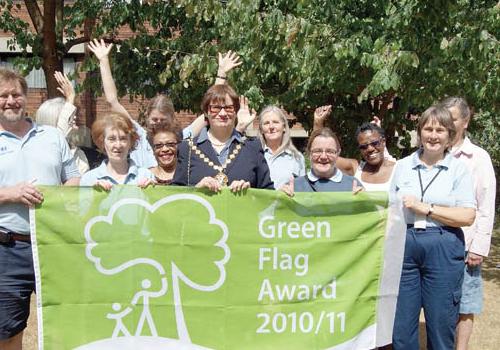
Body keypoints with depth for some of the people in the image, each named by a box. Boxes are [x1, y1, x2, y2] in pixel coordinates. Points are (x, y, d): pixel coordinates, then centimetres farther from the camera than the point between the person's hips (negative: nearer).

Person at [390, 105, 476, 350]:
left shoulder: (458, 169, 1)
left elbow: (467, 216, -9)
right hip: (404, 246, 2)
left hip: (443, 249, -2)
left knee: (441, 323, 6)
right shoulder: (402, 166, 9)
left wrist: (424, 208, -12)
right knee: (401, 325, 7)